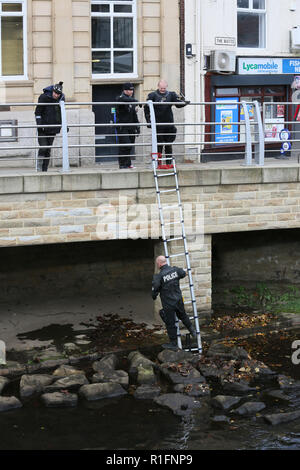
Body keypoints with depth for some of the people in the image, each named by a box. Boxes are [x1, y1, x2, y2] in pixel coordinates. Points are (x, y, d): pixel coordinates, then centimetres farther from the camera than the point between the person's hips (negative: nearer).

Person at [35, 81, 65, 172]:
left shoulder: (61, 98, 4)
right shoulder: (44, 97, -11)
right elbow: (37, 112, -8)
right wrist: (39, 124, -17)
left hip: (53, 128, 4)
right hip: (43, 127, -4)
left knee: (48, 150, 5)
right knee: (43, 147, -15)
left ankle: (44, 170, 10)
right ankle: (39, 167, 0)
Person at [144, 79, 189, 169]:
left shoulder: (171, 95, 8)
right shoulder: (153, 95, 1)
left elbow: (178, 103, -1)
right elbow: (146, 108, 2)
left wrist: (184, 103, -22)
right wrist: (148, 120, -5)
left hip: (169, 124, 3)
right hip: (158, 125, -3)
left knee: (169, 145, 7)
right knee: (159, 145, -2)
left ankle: (169, 163, 13)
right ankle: (159, 164, 2)